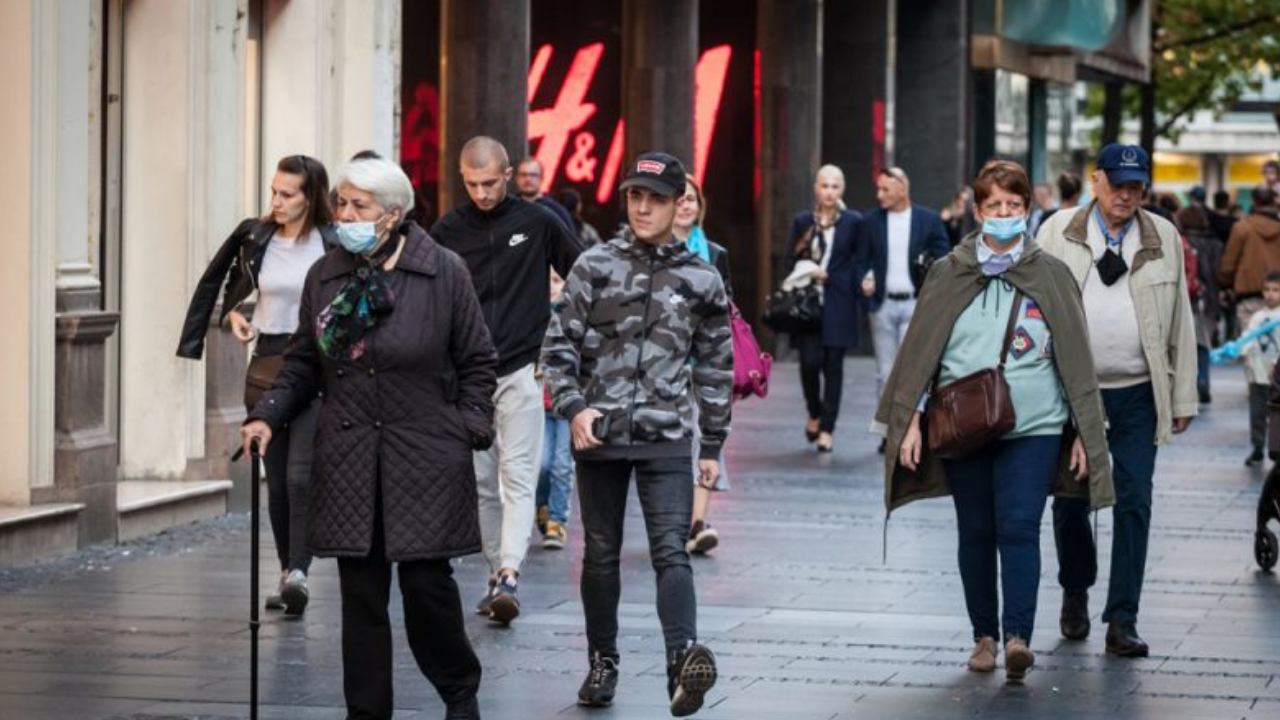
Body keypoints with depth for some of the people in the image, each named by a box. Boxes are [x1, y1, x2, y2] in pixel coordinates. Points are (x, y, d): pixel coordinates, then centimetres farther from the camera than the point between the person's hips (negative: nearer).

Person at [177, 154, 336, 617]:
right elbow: (230, 285, 21)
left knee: (301, 473, -17)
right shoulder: (255, 237, 5)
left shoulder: (336, 243, -6)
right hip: (268, 359, 4)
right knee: (275, 478, 8)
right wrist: (233, 315, 4)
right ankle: (286, 572, 18)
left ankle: (299, 573, -22)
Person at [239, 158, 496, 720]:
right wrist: (268, 416, 1)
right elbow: (302, 362, 14)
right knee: (361, 594, 4)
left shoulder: (444, 273, -2)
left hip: (425, 459, -3)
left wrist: (469, 430, -6)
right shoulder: (324, 277, 7)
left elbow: (477, 361, 3)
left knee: (427, 583, -4)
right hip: (348, 458, 3)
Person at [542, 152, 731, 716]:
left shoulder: (701, 280, 4)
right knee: (601, 554, 10)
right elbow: (559, 345, 2)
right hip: (599, 434, 1)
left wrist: (713, 446, 11)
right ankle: (602, 663, 22)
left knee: (670, 550, -14)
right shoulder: (595, 266, 2)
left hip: (666, 438, -1)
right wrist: (573, 407, -13)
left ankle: (683, 661, -28)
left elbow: (715, 368, 11)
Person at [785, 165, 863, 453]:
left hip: (839, 303, -1)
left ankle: (827, 429, 4)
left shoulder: (853, 222, 4)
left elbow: (860, 264, 5)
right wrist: (806, 275, -7)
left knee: (833, 365, -2)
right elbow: (794, 262, 13)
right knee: (810, 361, -7)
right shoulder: (802, 221, 10)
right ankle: (814, 414, 19)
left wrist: (827, 276, -4)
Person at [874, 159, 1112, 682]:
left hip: (1033, 425, -2)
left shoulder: (1051, 276, 5)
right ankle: (984, 636, 18)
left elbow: (1075, 357, 7)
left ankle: (1017, 636, -18)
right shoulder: (949, 275, 6)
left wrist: (1084, 432, 5)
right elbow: (921, 349, 7)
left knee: (1019, 529, -13)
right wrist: (911, 421, 0)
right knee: (976, 533, 8)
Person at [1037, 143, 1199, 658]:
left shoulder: (1163, 238, 5)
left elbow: (1180, 321, 7)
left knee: (1134, 504, -4)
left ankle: (1122, 621, 1)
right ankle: (1075, 592, 33)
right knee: (1071, 500, 9)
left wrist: (1184, 397, 5)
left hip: (1138, 394, 0)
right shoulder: (1059, 231, 2)